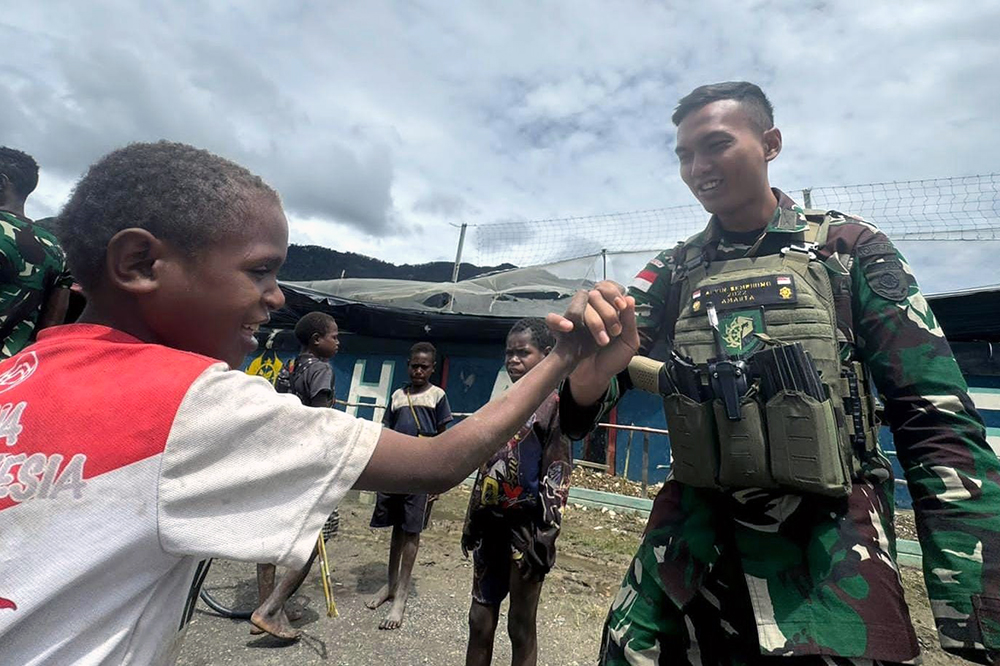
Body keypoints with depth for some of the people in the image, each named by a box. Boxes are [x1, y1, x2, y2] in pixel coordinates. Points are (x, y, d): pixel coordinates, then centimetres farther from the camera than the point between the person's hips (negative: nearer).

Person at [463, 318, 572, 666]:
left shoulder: (553, 405, -8)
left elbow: (556, 477, -13)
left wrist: (542, 538, -17)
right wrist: (472, 523, 14)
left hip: (525, 528, -6)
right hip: (491, 526, 6)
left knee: (521, 626, 11)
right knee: (480, 619, 16)